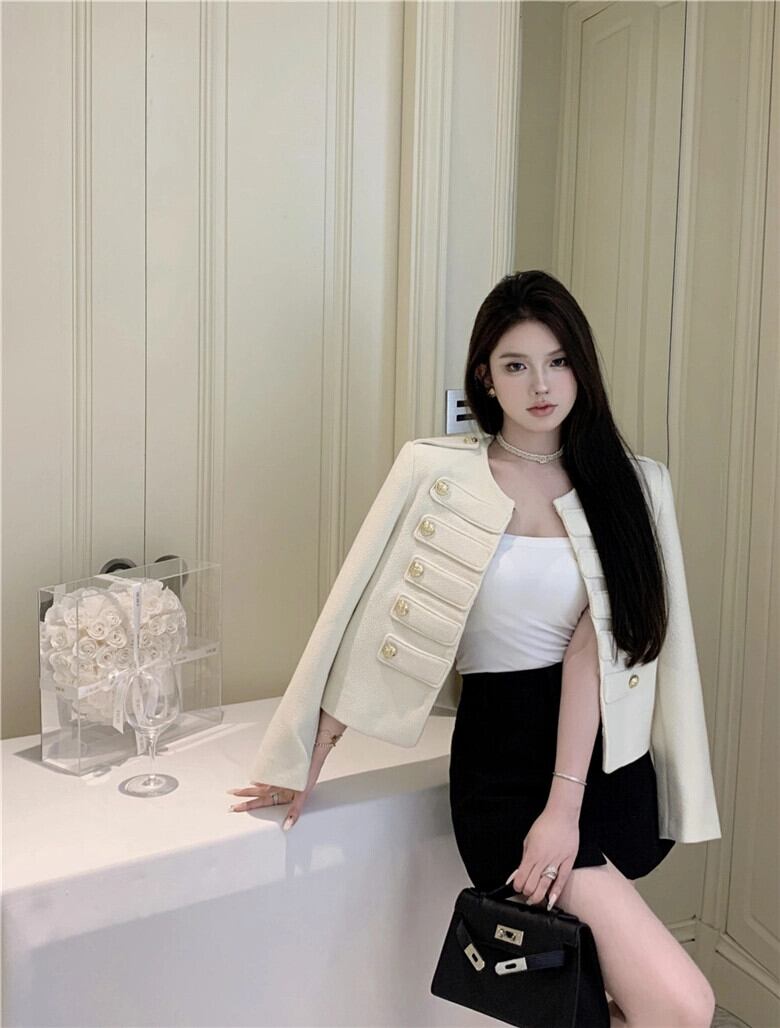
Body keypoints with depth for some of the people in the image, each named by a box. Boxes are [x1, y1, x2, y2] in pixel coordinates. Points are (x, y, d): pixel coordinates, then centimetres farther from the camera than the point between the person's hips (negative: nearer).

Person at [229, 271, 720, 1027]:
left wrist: (566, 804, -16)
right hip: (503, 762, -3)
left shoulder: (618, 480, 1)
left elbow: (590, 645, -9)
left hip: (609, 755, 4)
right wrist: (312, 758, -3)